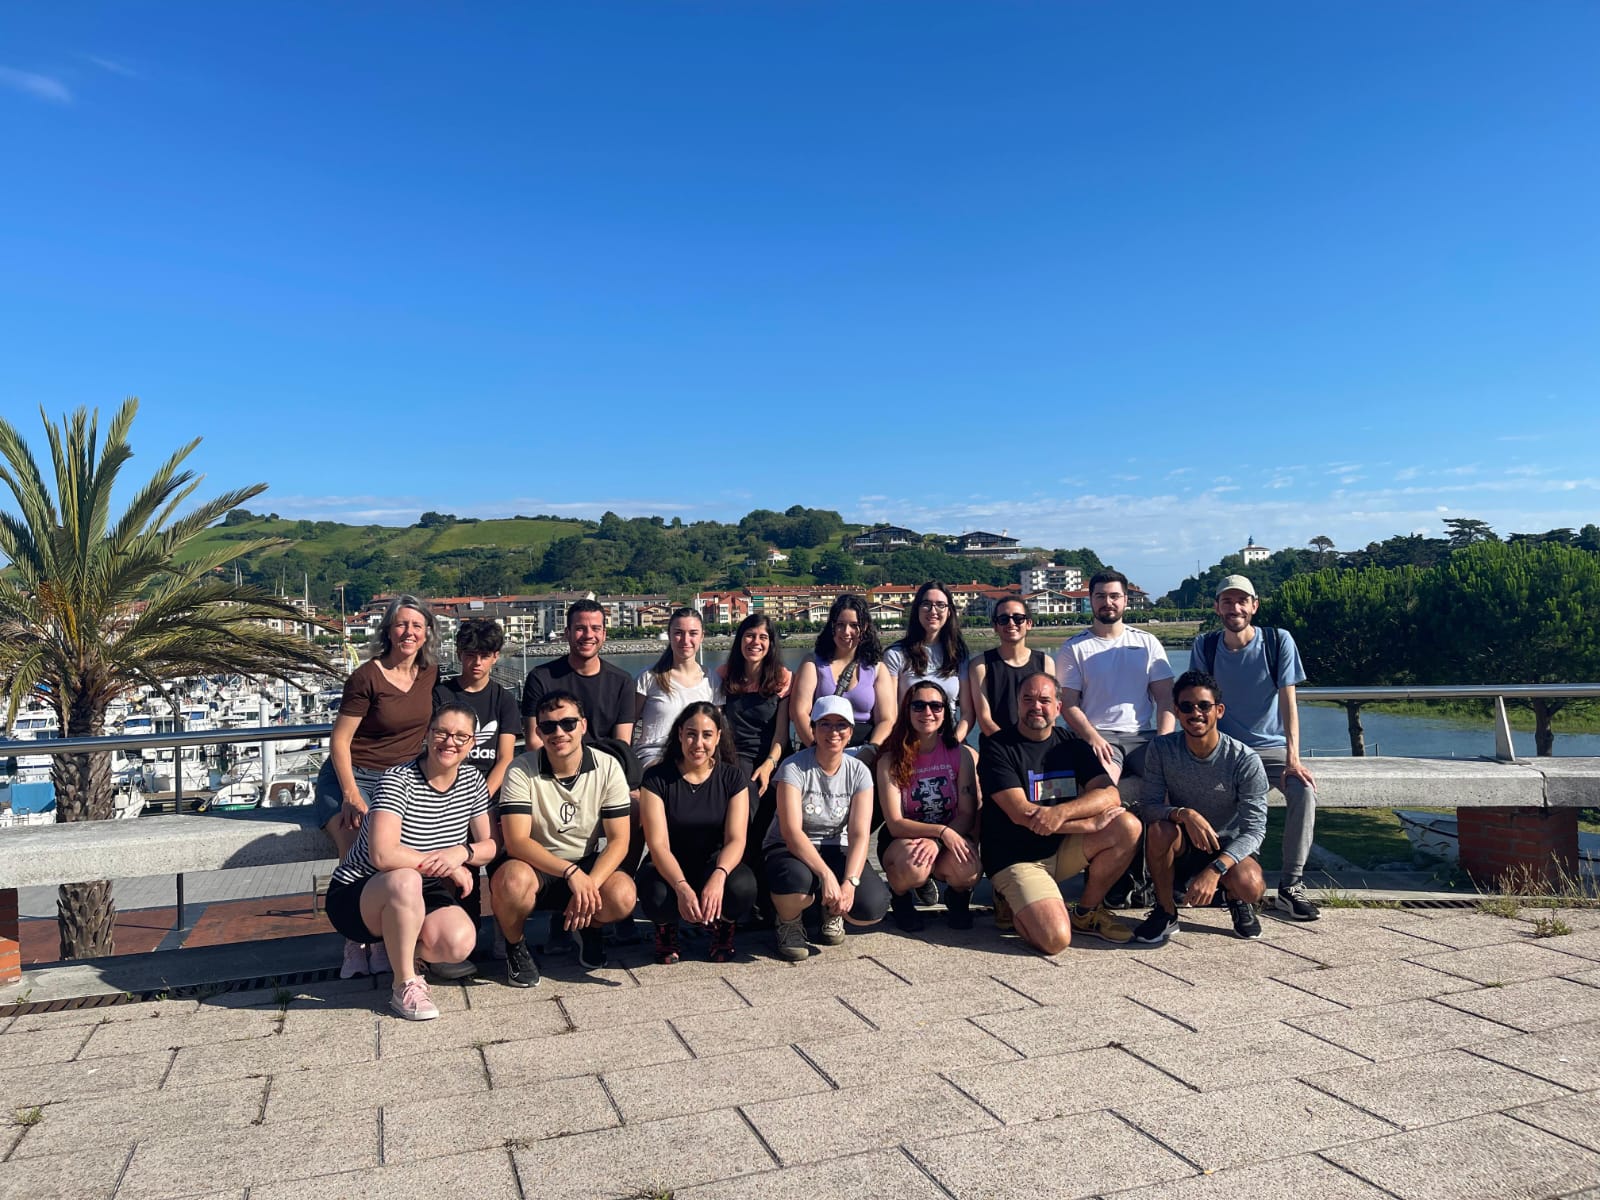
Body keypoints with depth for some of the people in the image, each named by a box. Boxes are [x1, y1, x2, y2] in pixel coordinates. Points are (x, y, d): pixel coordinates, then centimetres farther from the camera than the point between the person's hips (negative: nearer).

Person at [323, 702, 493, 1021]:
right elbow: (384, 856, -32)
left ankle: (395, 944, 9)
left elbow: (490, 845, 0)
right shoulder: (399, 781, -20)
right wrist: (445, 867, -24)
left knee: (460, 942, -26)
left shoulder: (473, 783, -1)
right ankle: (405, 986, -20)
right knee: (405, 880, -40)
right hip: (356, 896, -5)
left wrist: (462, 852, -22)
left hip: (420, 898, 5)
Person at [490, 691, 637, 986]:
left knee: (623, 896, -29)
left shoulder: (607, 768, -8)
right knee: (513, 881, -36)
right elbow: (516, 841, -22)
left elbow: (618, 840, -10)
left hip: (587, 865, 2)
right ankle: (515, 946, -1)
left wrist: (590, 883, -27)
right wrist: (571, 873, -35)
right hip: (533, 863, -1)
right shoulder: (521, 771, -14)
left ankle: (585, 928, 10)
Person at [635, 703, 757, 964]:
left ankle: (724, 928, 5)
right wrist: (681, 887, -39)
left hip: (715, 863, 1)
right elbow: (658, 844, -19)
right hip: (668, 868, -1)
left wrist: (718, 876, -37)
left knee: (742, 888, -34)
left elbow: (736, 839, -14)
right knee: (656, 896, -36)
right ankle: (666, 929, 5)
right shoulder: (656, 778, -10)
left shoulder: (733, 777, -5)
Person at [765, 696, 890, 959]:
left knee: (874, 906, -24)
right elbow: (791, 831, -24)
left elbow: (859, 835, -11)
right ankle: (788, 922, -1)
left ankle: (832, 912, 14)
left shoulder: (858, 772, -3)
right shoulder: (794, 767, -14)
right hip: (790, 849, -3)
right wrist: (826, 875, -36)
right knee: (795, 878, -40)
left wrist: (850, 882, -28)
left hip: (836, 851, 3)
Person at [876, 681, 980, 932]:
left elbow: (968, 815, -9)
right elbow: (895, 824, -15)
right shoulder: (890, 760, -11)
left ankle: (958, 897, 7)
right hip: (902, 840, -1)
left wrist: (935, 841, -27)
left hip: (951, 836, 1)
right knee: (913, 865, -36)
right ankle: (901, 897, 2)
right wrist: (942, 831, -31)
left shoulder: (960, 754, -6)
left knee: (968, 868, -33)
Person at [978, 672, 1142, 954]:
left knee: (1128, 826, -17)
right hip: (1017, 859, -5)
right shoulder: (999, 749, -8)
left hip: (1064, 850, 5)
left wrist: (1061, 812, -27)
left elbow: (1110, 795, -8)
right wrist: (1093, 823, -16)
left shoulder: (1072, 746, 6)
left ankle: (1086, 912, 2)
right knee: (1055, 939, -26)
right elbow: (1021, 813, -18)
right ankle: (1011, 901, 7)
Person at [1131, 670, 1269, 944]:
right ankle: (1165, 912, -9)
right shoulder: (1162, 749, -13)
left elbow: (1255, 828, -21)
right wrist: (1185, 814, -39)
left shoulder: (1245, 760, -18)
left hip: (1228, 848, -1)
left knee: (1249, 886, -33)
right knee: (1160, 829, -33)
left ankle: (1238, 901, 8)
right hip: (1182, 849, 1)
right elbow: (1148, 805, -17)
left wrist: (1214, 870, -35)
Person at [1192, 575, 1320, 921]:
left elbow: (1288, 700, -10)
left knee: (1304, 789, -30)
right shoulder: (1205, 647, -1)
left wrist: (1293, 758, -21)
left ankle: (1291, 885, -17)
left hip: (1272, 747, 0)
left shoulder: (1279, 641, -5)